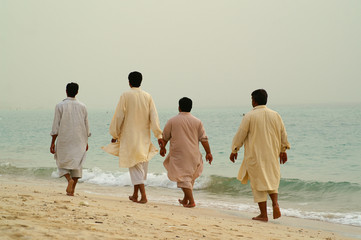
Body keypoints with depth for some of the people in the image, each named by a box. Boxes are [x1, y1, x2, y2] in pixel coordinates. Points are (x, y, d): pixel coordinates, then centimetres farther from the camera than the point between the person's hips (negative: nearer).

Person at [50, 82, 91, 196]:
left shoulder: (60, 106, -5)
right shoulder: (82, 107, 4)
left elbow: (56, 126, -6)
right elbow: (86, 126, 9)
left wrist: (53, 143, -1)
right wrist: (86, 142, 19)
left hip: (64, 140, -2)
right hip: (79, 141, 2)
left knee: (62, 162, 9)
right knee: (76, 163, 7)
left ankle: (69, 179, -17)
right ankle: (72, 189, 3)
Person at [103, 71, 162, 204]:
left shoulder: (126, 96, -7)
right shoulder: (148, 97, 3)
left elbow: (118, 116, -5)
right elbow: (154, 117, -1)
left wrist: (115, 134, 4)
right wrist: (158, 135, -1)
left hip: (129, 136, -4)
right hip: (144, 136, 4)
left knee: (135, 166, -3)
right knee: (141, 165, 14)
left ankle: (143, 196, -14)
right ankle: (135, 195, 22)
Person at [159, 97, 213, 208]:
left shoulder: (172, 121, -4)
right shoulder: (197, 122, 1)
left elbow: (165, 137, 5)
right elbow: (203, 139, 0)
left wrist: (162, 148, 22)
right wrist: (208, 153, 6)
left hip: (178, 154, -3)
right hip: (193, 154, 3)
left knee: (183, 178, -3)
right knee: (190, 177, 18)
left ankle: (191, 201, -13)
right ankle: (185, 199, 27)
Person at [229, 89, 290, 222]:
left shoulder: (249, 116, -9)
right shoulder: (275, 115, 4)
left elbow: (240, 135, -6)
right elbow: (283, 135, 10)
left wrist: (234, 151, 6)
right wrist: (283, 151, 22)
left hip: (255, 155, -4)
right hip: (272, 155, 4)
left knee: (259, 183, 2)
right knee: (272, 180, 17)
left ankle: (263, 214, 2)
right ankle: (275, 203, -7)